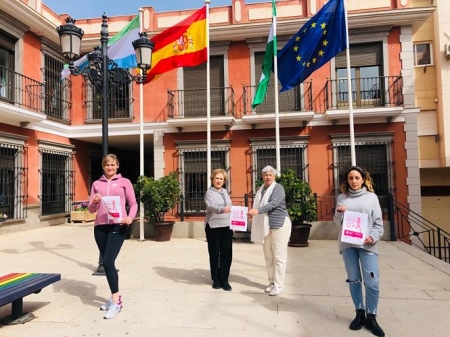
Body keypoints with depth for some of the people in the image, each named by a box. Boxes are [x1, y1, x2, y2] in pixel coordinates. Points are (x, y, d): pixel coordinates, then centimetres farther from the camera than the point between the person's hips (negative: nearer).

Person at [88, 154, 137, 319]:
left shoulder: (124, 182, 8)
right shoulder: (96, 184, 15)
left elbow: (133, 203, 6)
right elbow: (91, 209, 13)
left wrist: (131, 217, -13)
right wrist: (94, 202, -9)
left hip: (118, 226, -4)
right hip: (100, 227, 4)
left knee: (108, 261, -14)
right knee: (106, 262, 9)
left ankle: (116, 301, -5)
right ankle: (115, 297, 25)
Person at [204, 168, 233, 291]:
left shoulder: (225, 191, 13)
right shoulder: (209, 192, -7)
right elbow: (211, 205, -25)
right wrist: (222, 209, -45)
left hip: (226, 226, 5)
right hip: (213, 227, -5)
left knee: (226, 253, 3)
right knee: (214, 253, 5)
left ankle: (224, 279, 14)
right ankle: (216, 279, 20)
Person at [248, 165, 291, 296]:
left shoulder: (278, 188, -8)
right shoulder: (261, 190, 11)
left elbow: (273, 203, -25)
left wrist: (257, 210, -37)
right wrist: (253, 213, 3)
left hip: (279, 225, -6)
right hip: (265, 226, 7)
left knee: (278, 256, -2)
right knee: (268, 256, 12)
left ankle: (278, 285, 6)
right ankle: (272, 282, 24)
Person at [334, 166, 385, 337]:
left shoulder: (372, 197, 5)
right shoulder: (342, 197, 8)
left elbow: (378, 222, 4)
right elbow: (338, 222, 9)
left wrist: (374, 237, -12)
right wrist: (339, 213, -12)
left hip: (367, 244, -1)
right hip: (347, 244, 2)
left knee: (372, 282, -5)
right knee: (353, 280, 9)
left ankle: (371, 317, 11)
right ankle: (360, 313, 24)